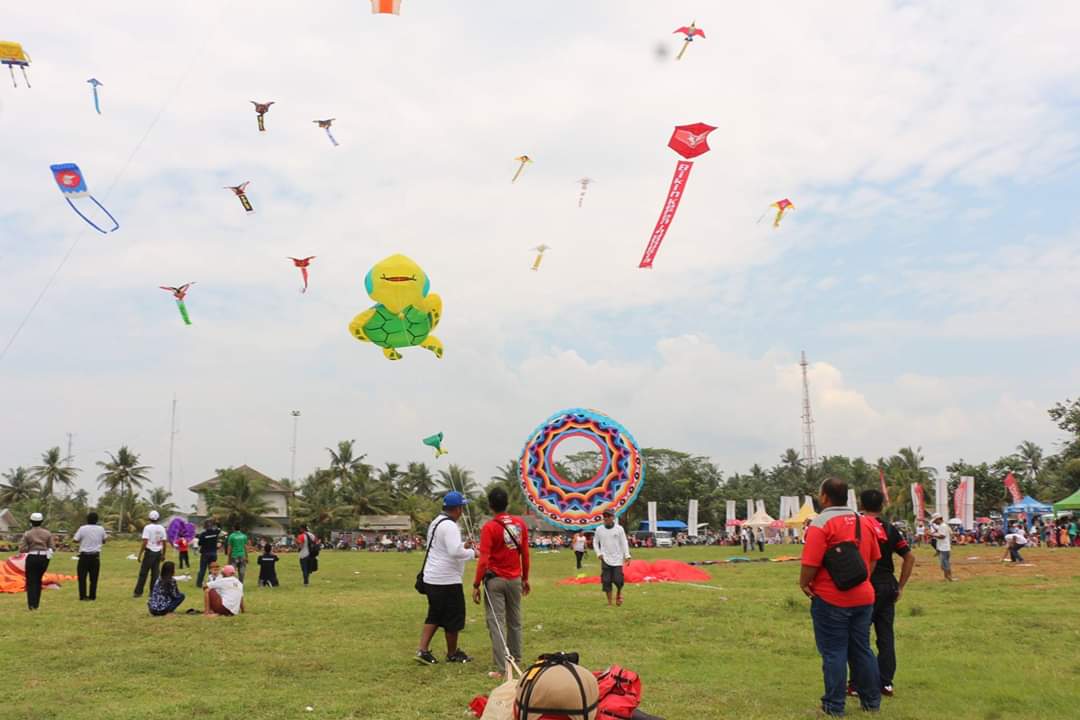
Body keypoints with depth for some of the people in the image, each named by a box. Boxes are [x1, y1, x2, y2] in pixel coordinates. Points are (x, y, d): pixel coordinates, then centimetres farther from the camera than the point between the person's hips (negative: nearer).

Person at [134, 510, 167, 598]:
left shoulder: (148, 527, -9)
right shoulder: (161, 528, 7)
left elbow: (145, 542, -15)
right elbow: (164, 542, 9)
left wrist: (140, 554, -12)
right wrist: (163, 554, 18)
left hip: (149, 552, -5)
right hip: (158, 552, 5)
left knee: (143, 573, 1)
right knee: (155, 573, 8)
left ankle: (138, 592, 1)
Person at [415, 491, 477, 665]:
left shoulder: (436, 522, 13)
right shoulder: (449, 526, -19)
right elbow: (455, 552, -28)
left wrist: (462, 546, 17)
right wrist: (472, 553, -13)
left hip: (431, 578, 10)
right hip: (447, 581, -9)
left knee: (434, 616, 17)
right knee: (453, 617, 6)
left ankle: (422, 650, 9)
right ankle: (452, 654, 19)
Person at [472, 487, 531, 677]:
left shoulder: (489, 527, -13)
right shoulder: (520, 524, 0)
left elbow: (483, 560, -17)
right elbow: (525, 554, 5)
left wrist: (476, 585, -12)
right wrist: (525, 579, 15)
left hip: (495, 580, -5)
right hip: (515, 579, 5)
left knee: (496, 622, -1)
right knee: (515, 621, 19)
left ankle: (501, 668, -4)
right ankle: (516, 659, 32)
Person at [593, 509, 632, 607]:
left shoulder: (619, 529, 0)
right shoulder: (599, 529, 4)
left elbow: (624, 543, 1)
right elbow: (595, 542, 13)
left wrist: (627, 556, -7)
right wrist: (598, 554, 0)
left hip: (617, 559, -1)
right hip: (605, 560, 1)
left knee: (618, 580, -7)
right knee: (606, 581, -1)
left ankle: (619, 593, 25)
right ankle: (609, 603, 8)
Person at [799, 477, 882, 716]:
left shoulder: (821, 523, -16)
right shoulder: (864, 521, 7)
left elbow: (810, 564, -21)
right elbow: (874, 558, 11)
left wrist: (803, 583, -4)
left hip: (830, 600, -6)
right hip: (863, 597, 6)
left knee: (833, 652, 3)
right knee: (862, 649, 16)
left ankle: (834, 705, 9)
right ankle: (871, 701, 26)